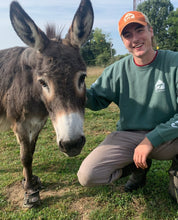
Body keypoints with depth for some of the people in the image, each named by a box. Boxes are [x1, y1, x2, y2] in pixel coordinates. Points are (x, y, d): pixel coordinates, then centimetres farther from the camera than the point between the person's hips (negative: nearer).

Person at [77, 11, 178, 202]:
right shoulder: (117, 70, -1)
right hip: (128, 136, 2)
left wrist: (152, 139, -22)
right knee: (87, 176, -15)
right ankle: (138, 166, 13)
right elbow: (96, 100, 6)